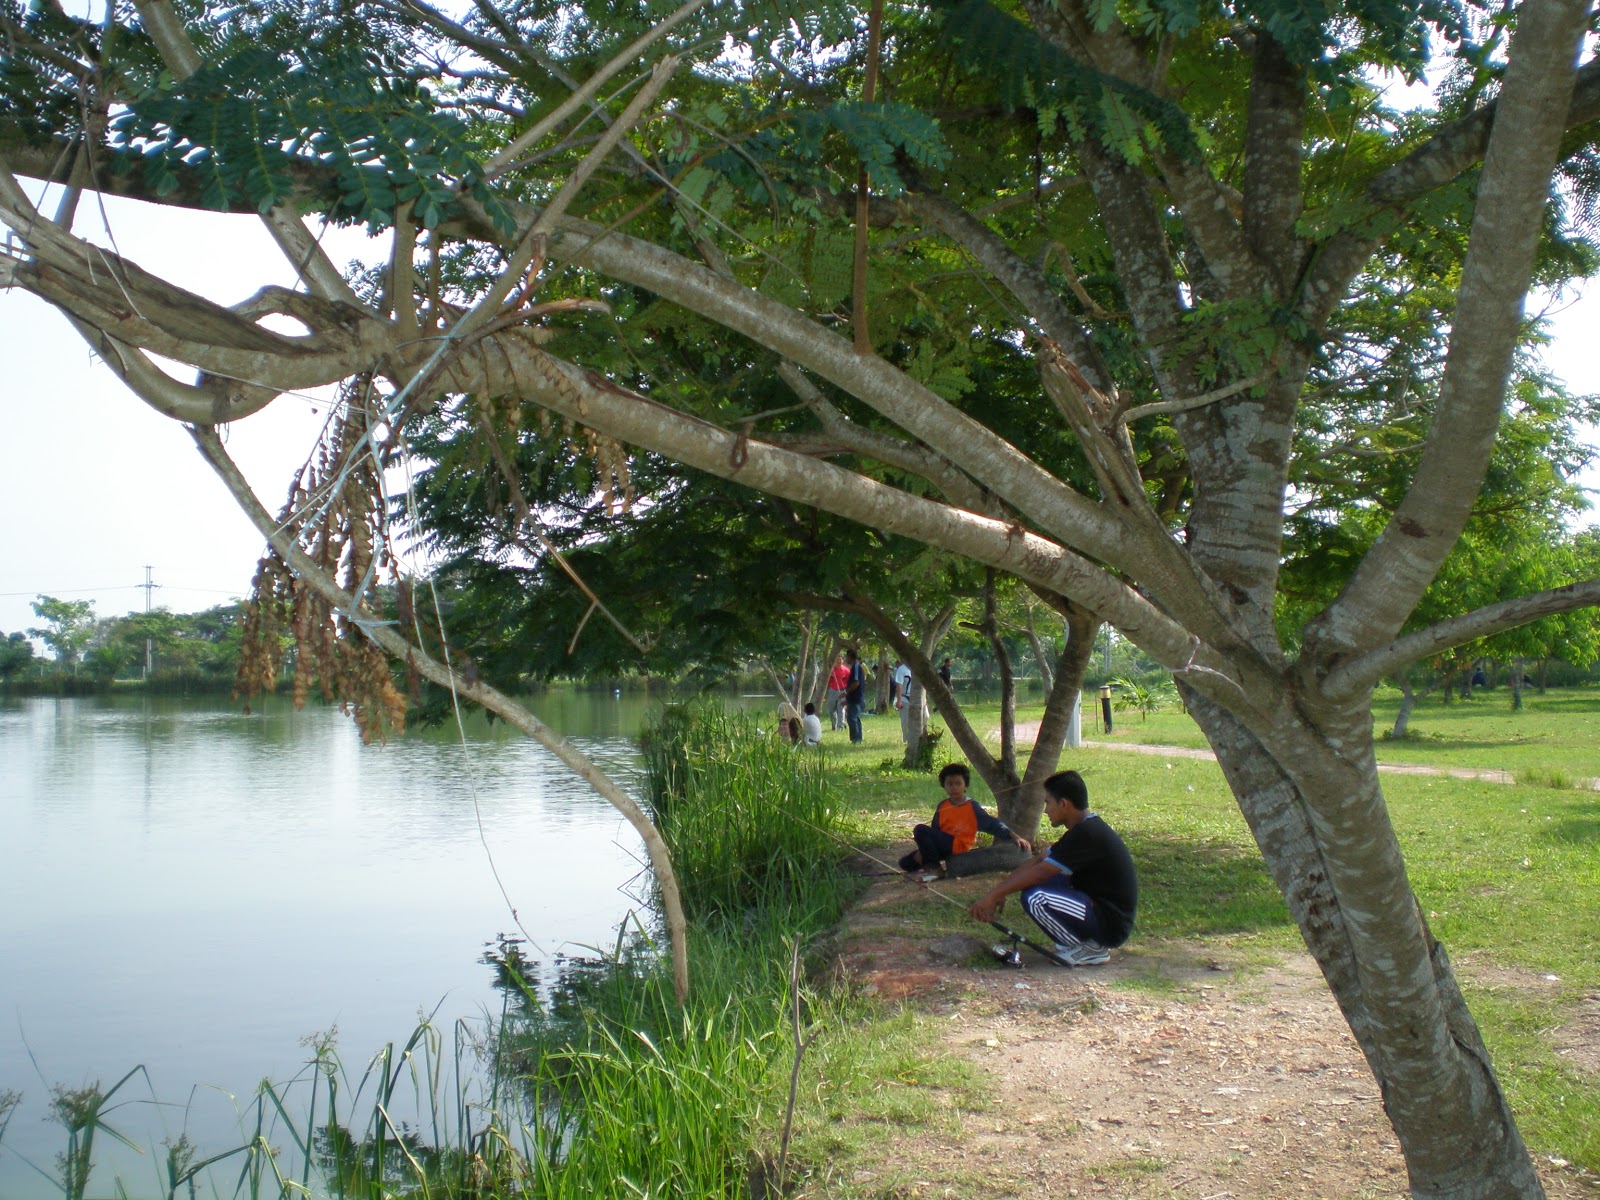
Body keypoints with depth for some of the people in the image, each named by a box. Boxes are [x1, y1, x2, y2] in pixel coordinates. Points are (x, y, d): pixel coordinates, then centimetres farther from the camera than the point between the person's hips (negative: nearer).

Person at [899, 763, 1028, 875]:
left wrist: (1015, 837, -23)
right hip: (942, 845, 6)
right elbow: (934, 830, 10)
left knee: (920, 830, -26)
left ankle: (935, 868, -14)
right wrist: (923, 850, 0)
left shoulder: (972, 806, -8)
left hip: (958, 846, -6)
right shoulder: (942, 805, 7)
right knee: (906, 863, -2)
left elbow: (992, 824, -12)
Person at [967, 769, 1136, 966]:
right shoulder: (1083, 828, 9)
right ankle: (1083, 939, 9)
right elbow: (1037, 862, 11)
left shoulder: (1087, 834, -22)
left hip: (1112, 925, -10)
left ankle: (1093, 949, -7)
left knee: (1035, 898, -26)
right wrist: (999, 891, 5)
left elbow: (1039, 872, -22)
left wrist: (993, 896, -16)